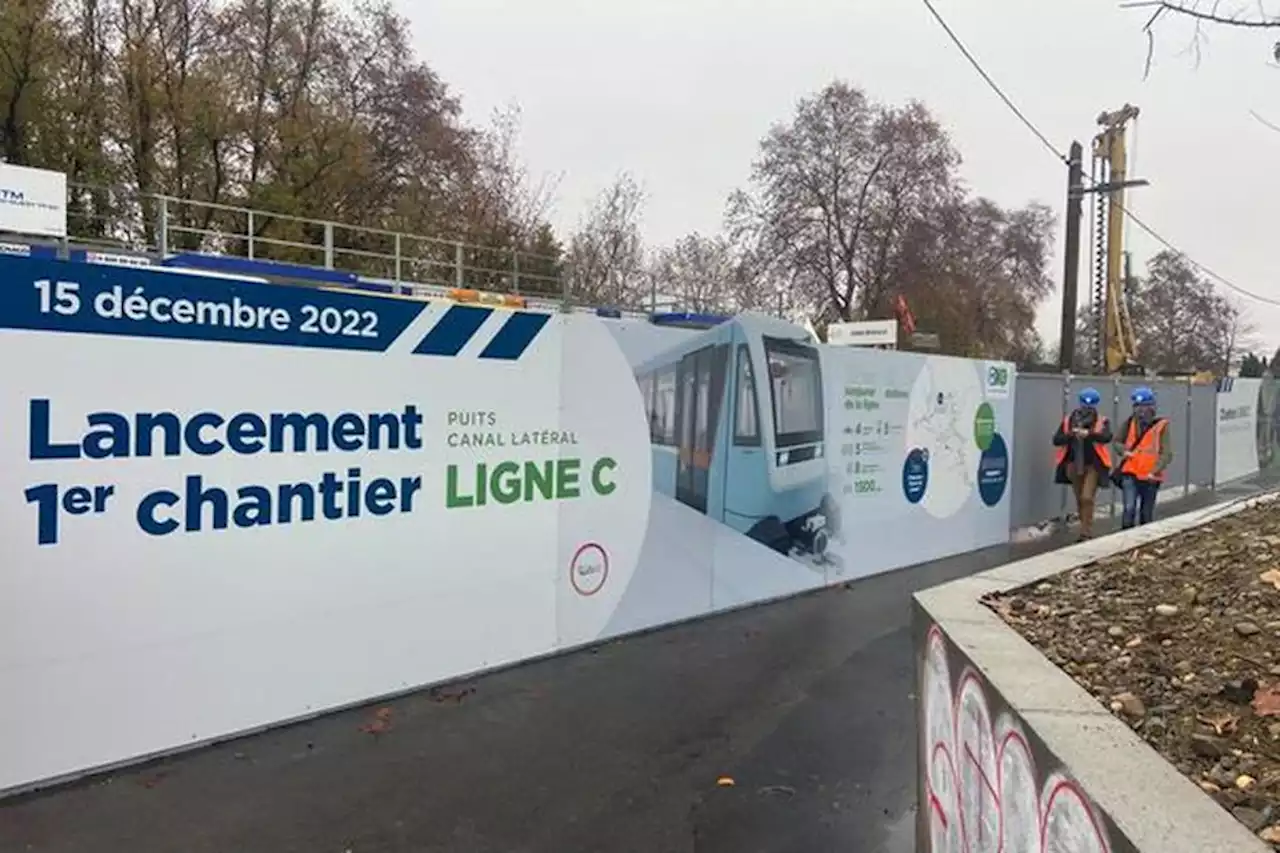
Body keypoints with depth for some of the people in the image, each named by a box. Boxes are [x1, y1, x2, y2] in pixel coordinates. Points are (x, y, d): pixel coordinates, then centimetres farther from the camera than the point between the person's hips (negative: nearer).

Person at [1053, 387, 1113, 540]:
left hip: (1093, 466, -3)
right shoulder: (1068, 421, 4)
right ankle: (1086, 529, 30)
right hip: (1074, 466, 4)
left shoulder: (1102, 421, -2)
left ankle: (1086, 534, -6)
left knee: (1087, 498, -13)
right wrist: (1071, 434, -21)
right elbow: (1056, 440, -4)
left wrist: (1089, 434, -37)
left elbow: (1107, 437, -22)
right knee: (1079, 499, 14)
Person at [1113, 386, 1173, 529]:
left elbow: (1167, 454, -8)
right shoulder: (1130, 422, 2)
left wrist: (1155, 471, -18)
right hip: (1130, 474, 1)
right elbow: (1117, 441, 16)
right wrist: (1123, 451, -5)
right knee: (1129, 508, -14)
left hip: (1150, 478, -1)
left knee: (1146, 514, 11)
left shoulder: (1161, 426, -6)